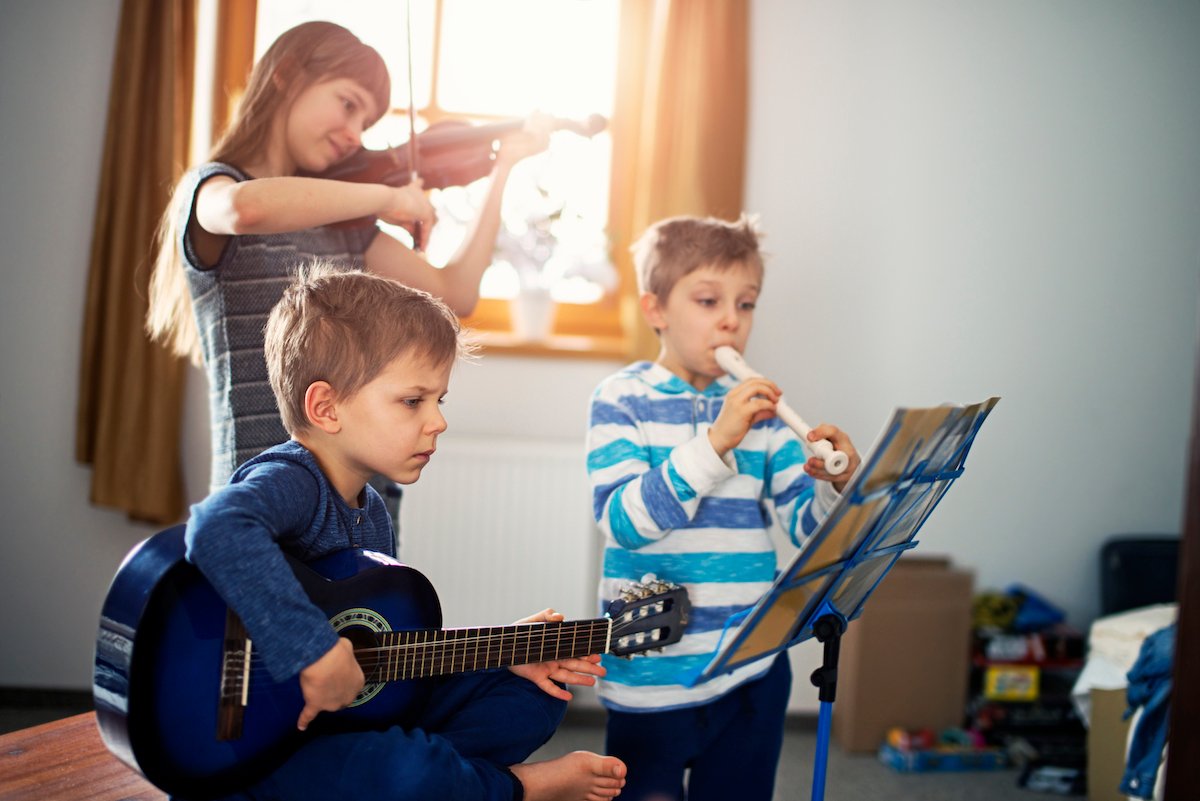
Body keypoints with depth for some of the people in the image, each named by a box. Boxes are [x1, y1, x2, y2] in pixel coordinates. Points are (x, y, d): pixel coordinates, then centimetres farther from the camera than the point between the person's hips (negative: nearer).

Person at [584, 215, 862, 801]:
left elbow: (806, 523, 3)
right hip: (654, 679, -4)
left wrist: (840, 483, -18)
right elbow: (623, 520, -19)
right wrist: (716, 441, -26)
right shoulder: (621, 400, -5)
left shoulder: (757, 406, 6)